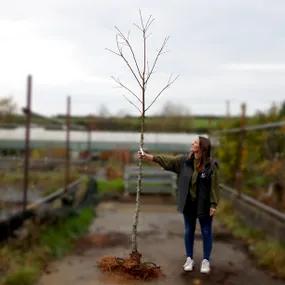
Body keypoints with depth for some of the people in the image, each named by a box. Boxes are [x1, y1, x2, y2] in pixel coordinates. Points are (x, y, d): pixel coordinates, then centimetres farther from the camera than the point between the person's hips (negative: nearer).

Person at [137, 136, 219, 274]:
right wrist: (147, 156, -9)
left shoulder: (211, 164, -13)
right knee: (188, 231, 14)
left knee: (206, 232, 9)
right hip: (188, 204, 4)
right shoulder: (184, 160, 0)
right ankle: (189, 259, 29)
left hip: (204, 205, -4)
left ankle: (206, 261, 24)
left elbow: (214, 186, -12)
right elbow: (166, 159, -2)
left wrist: (213, 204, -14)